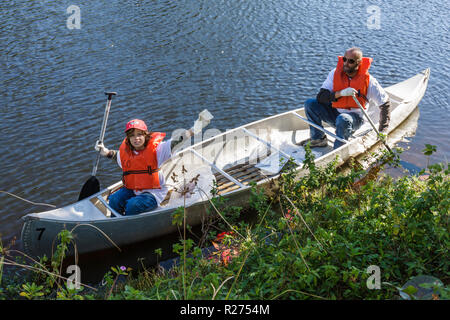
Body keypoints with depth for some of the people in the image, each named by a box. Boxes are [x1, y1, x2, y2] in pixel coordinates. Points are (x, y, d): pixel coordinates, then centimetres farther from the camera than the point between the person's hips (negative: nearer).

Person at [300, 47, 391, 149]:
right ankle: (319, 138, -2)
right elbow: (320, 97, -13)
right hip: (334, 114, 4)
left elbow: (385, 103, -3)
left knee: (343, 119, -39)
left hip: (356, 117, -4)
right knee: (310, 104, -14)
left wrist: (382, 131, -9)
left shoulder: (368, 80, -12)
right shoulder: (335, 73, -7)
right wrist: (340, 93, -30)